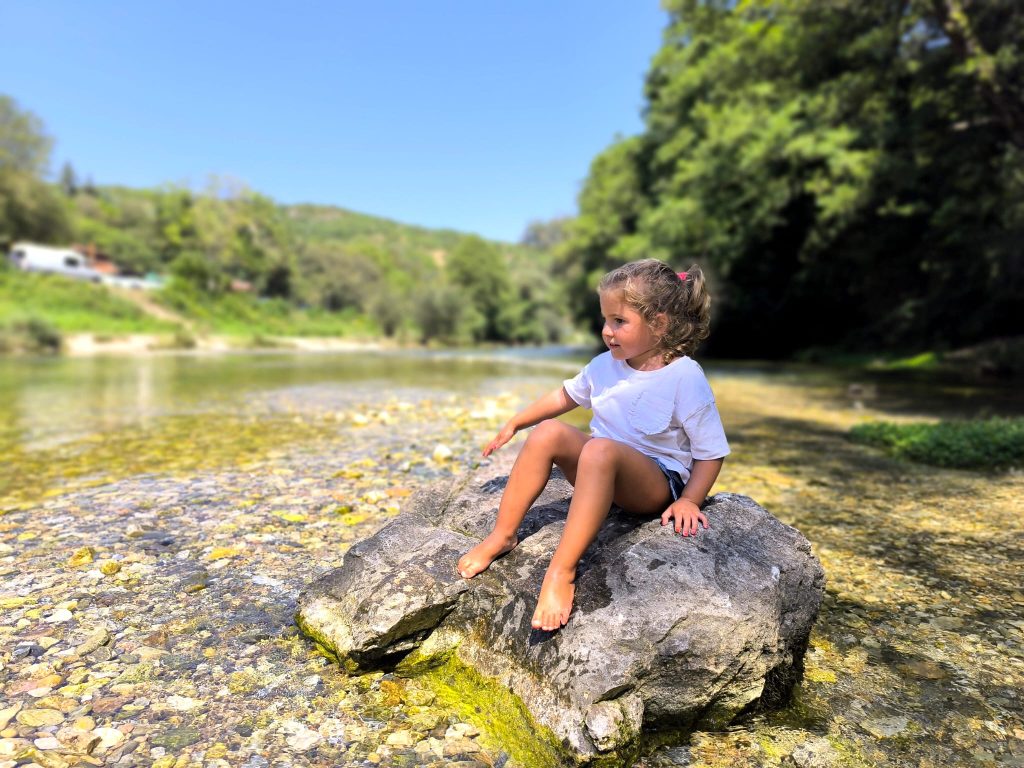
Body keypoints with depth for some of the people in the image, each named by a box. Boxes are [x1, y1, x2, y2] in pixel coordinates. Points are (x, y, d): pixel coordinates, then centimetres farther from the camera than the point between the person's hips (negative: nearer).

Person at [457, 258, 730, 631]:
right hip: (606, 474, 6)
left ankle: (562, 571, -38)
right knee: (548, 432, -19)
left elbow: (711, 452, -11)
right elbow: (566, 395, 17)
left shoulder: (685, 378, -15)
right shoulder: (605, 366, 1)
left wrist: (688, 501, -23)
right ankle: (502, 535, -11)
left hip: (657, 484, -6)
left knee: (600, 449, -37)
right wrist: (514, 424, 18)